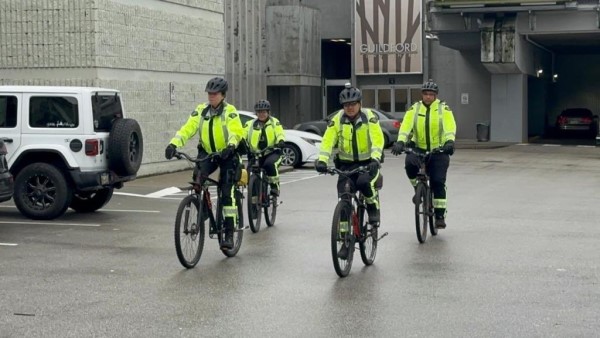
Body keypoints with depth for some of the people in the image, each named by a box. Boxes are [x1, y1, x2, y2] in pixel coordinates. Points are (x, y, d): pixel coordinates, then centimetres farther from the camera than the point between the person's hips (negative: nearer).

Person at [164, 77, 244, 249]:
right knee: (198, 175, -28)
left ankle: (229, 234, -5)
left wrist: (231, 146, -43)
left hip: (227, 155, -3)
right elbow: (187, 128, -9)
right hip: (207, 153, 3)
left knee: (227, 192, -10)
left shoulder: (229, 111, -8)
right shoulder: (201, 110, 2)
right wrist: (174, 144, -25)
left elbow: (236, 132, -22)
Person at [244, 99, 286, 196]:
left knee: (270, 164, -35)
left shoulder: (274, 122, 7)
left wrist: (281, 141, -28)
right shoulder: (250, 124, 10)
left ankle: (275, 186, -19)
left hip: (272, 153, -3)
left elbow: (280, 134, -4)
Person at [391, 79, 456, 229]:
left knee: (438, 182, -9)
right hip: (419, 149, 1)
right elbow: (406, 126, -12)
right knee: (410, 164, -30)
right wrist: (400, 142, -31)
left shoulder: (443, 109, -1)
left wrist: (449, 142, -36)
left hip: (439, 151, -1)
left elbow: (450, 127, -16)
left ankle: (440, 215, 1)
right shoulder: (414, 109, 2)